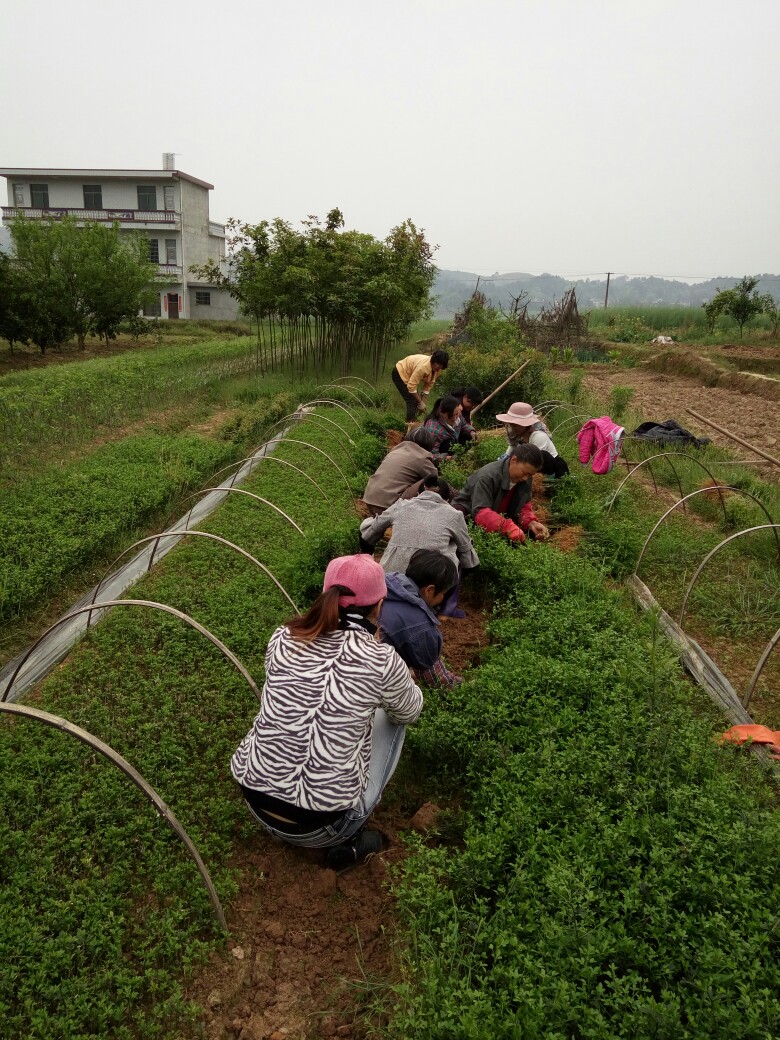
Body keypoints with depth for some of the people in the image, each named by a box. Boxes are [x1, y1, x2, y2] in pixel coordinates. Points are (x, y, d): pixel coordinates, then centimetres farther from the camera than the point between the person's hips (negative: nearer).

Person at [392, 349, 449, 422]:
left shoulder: (437, 370, -12)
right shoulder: (423, 366, -38)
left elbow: (428, 385, -6)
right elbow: (411, 386, -34)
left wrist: (423, 403, -12)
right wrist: (420, 403, -26)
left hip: (409, 375, 8)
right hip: (400, 373, -8)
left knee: (416, 400, 8)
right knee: (412, 401, -13)